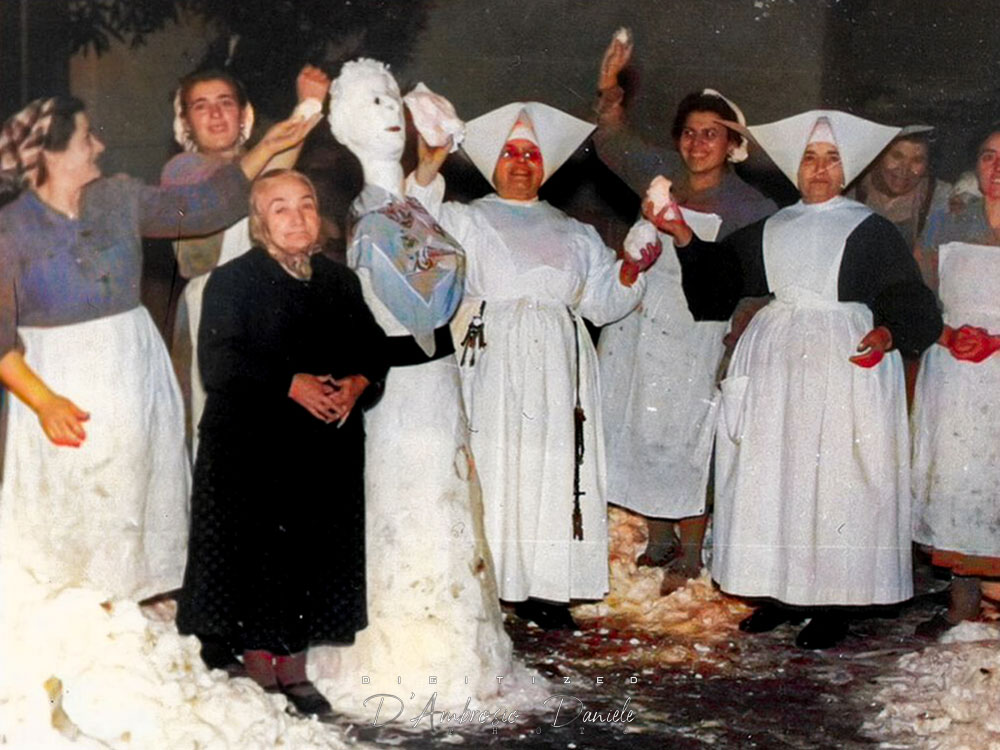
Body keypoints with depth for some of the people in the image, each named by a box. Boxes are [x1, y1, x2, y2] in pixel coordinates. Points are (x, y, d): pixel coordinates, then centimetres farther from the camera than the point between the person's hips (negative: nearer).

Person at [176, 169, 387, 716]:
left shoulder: (340, 281, 16)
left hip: (328, 446, 5)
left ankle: (294, 665, 16)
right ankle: (259, 668, 10)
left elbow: (373, 347, 16)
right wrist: (291, 384, -19)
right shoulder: (233, 281, -1)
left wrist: (357, 383, -6)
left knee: (317, 551, 5)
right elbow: (219, 363, -12)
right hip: (253, 446, -4)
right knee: (260, 548, -3)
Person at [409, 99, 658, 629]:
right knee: (495, 462, -9)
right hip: (495, 359, -3)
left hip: (559, 364, 3)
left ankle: (543, 588, 3)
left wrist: (631, 269, 0)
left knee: (553, 465, -1)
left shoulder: (574, 233, 23)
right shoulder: (468, 220, 15)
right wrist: (428, 168, -20)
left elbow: (601, 302, 19)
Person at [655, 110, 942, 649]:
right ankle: (781, 594, 13)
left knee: (834, 476, -6)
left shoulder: (871, 230, 5)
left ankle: (834, 606, 0)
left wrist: (889, 332, -20)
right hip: (774, 361, 5)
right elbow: (718, 271, 15)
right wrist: (684, 238, 1)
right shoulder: (771, 229, 17)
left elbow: (910, 301, 0)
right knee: (771, 474, 4)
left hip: (843, 361, -4)